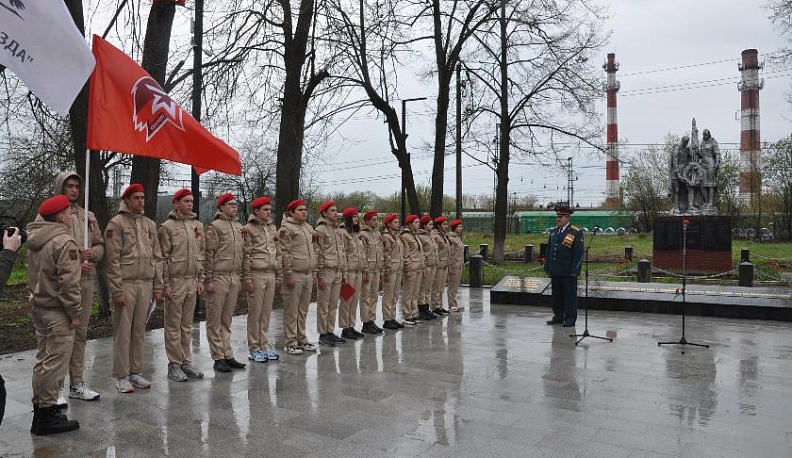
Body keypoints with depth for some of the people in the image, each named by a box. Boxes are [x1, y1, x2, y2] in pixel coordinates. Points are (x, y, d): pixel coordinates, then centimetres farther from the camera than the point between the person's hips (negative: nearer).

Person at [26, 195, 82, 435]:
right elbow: (69, 283, -22)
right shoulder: (64, 242, -19)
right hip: (57, 312, -10)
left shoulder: (35, 240, 13)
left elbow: (33, 276, 20)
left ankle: (41, 405, 32)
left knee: (43, 359, 20)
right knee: (54, 363, -3)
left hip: (38, 308, 10)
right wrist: (75, 313, -16)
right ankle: (47, 416, 3)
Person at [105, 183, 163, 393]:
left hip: (146, 285, 5)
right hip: (125, 285, -5)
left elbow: (157, 258, 15)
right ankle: (121, 376, 11)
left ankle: (136, 372, 21)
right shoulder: (116, 223, -4)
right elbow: (112, 260, -9)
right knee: (123, 332, 1)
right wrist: (117, 290, -13)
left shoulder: (150, 225, 14)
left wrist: (158, 286, 9)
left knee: (139, 331, 11)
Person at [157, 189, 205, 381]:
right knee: (173, 325, 2)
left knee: (187, 325, 12)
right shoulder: (167, 226, -5)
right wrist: (166, 283, -11)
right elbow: (163, 257, -8)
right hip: (175, 281, -5)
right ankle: (174, 365, 9)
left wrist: (201, 279, 10)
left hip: (193, 281, 5)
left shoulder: (197, 225, 12)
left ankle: (186, 362, 20)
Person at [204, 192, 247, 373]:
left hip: (234, 278, 7)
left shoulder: (239, 227, 15)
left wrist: (241, 276, 15)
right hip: (218, 277, -6)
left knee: (227, 320, 13)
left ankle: (227, 355, 18)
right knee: (215, 320, 2)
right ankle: (218, 358, 7)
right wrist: (208, 279, -13)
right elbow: (208, 254, -9)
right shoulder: (215, 226, -6)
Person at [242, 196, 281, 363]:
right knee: (255, 313, 1)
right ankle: (254, 349, 10)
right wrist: (247, 279, -12)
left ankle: (264, 345, 20)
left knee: (266, 313, 11)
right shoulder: (248, 229, -5)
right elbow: (245, 256, -9)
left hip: (271, 275, 6)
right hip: (256, 275, -6)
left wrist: (278, 275, 14)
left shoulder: (272, 228, 14)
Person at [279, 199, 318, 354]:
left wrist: (314, 273, 19)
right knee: (291, 311, -1)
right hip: (294, 275, -8)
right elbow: (284, 253, -13)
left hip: (308, 275, 8)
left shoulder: (308, 228, 17)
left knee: (303, 310, 14)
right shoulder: (286, 228, -8)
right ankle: (290, 343, 7)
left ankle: (301, 339, 23)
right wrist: (288, 274, -17)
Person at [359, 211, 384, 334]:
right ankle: (366, 323, 5)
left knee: (374, 296, 11)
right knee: (366, 297, -1)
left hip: (377, 269, 8)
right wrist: (365, 272, -16)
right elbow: (362, 255, -14)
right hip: (368, 269, -8)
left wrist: (381, 269, 14)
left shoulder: (378, 233, 13)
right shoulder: (363, 234, -10)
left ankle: (371, 321, 19)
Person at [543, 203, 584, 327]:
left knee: (570, 295, 2)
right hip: (555, 271, 6)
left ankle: (570, 319, 10)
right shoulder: (553, 231, 12)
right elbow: (549, 250, 16)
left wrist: (574, 270, -13)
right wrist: (547, 266, 11)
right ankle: (558, 316, 22)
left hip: (568, 272, -6)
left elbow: (579, 253, -9)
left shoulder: (576, 232, -7)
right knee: (556, 294, 12)